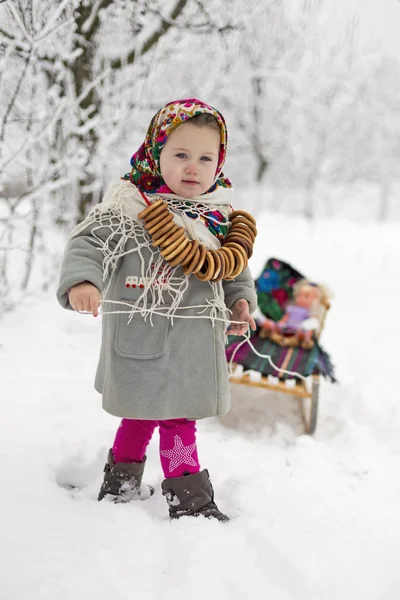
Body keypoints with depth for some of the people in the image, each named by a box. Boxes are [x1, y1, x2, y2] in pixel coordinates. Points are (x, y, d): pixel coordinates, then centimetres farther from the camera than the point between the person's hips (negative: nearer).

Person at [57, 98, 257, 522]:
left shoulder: (221, 215, 7)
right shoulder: (129, 208, -13)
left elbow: (232, 265, 19)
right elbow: (88, 243, -18)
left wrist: (241, 299, 4)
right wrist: (81, 280, -36)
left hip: (196, 341, 6)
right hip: (144, 338, -6)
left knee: (145, 411, 18)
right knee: (175, 418, -1)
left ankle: (121, 481, 37)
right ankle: (189, 499, 15)